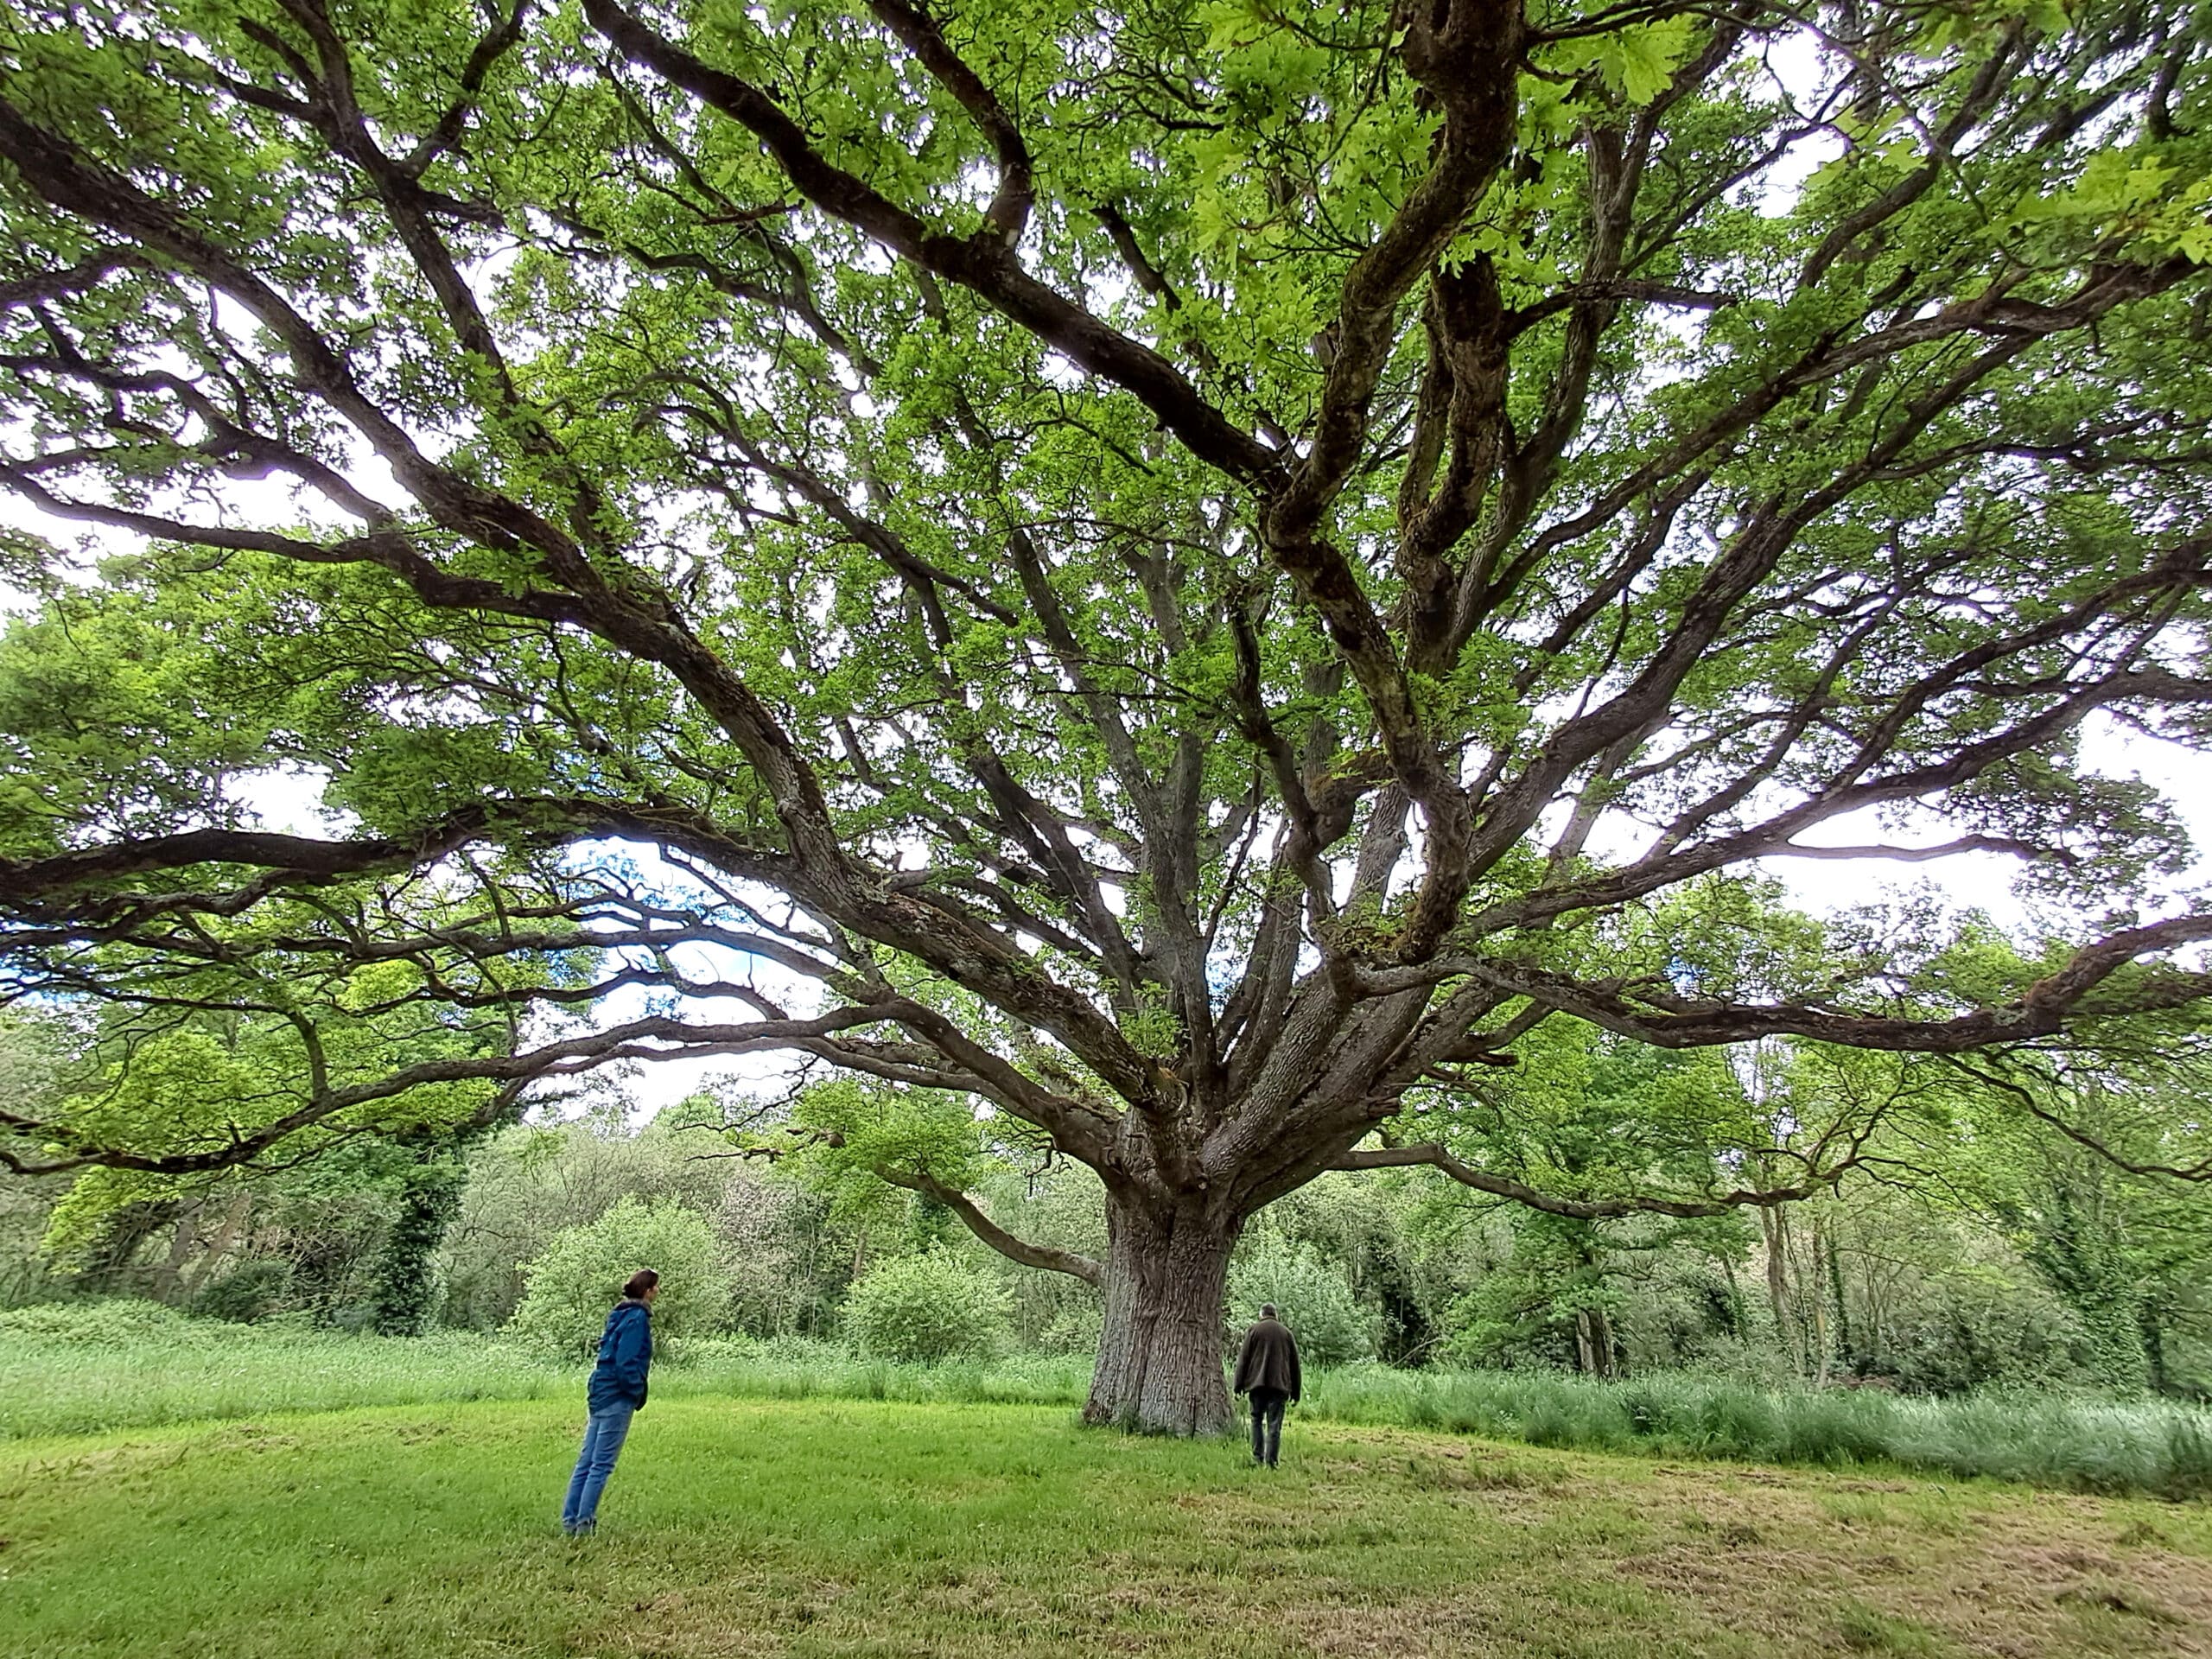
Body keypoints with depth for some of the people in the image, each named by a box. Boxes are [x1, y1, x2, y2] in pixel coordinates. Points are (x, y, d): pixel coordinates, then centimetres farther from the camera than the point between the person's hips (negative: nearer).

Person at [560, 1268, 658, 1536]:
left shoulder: (623, 1315, 13)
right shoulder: (637, 1318, -15)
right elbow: (626, 1363, -20)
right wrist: (637, 1393, -9)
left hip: (601, 1393, 9)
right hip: (617, 1397, -9)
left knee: (587, 1461, 12)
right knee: (602, 1464, -3)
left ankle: (570, 1521, 17)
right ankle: (584, 1524, 1)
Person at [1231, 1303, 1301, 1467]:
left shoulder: (1253, 1331, 4)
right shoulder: (1286, 1332, 10)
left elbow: (1243, 1360, 1)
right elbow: (1294, 1364, 12)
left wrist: (1239, 1385, 4)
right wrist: (1295, 1392, 16)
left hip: (1257, 1384, 0)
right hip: (1279, 1385, 1)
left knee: (1257, 1420, 13)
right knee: (1274, 1424, 1)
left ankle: (1258, 1457, 5)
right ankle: (1271, 1461, -4)